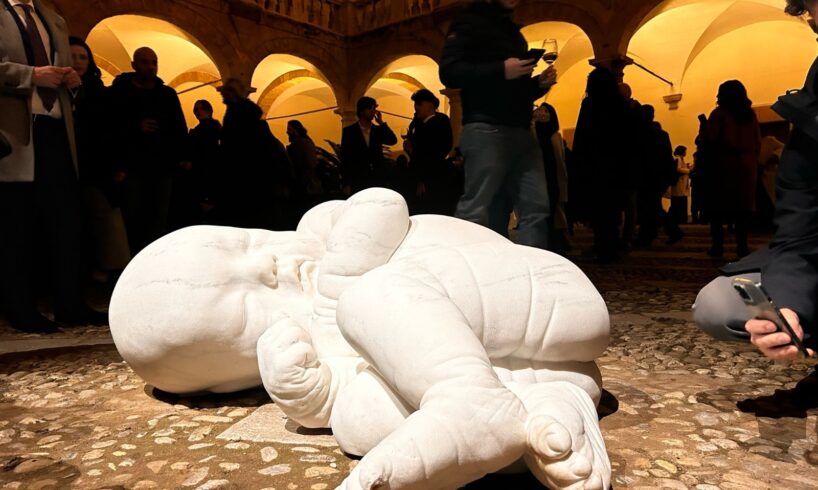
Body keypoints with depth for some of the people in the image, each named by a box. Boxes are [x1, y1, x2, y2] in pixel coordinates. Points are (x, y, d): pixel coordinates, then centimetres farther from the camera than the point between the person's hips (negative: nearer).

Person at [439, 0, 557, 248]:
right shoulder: (470, 23, 5)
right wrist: (501, 70, -17)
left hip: (522, 132, 8)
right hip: (486, 130, -7)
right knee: (476, 210, -9)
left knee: (536, 208, 0)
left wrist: (540, 83, 10)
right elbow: (449, 72, -10)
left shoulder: (513, 32, 29)